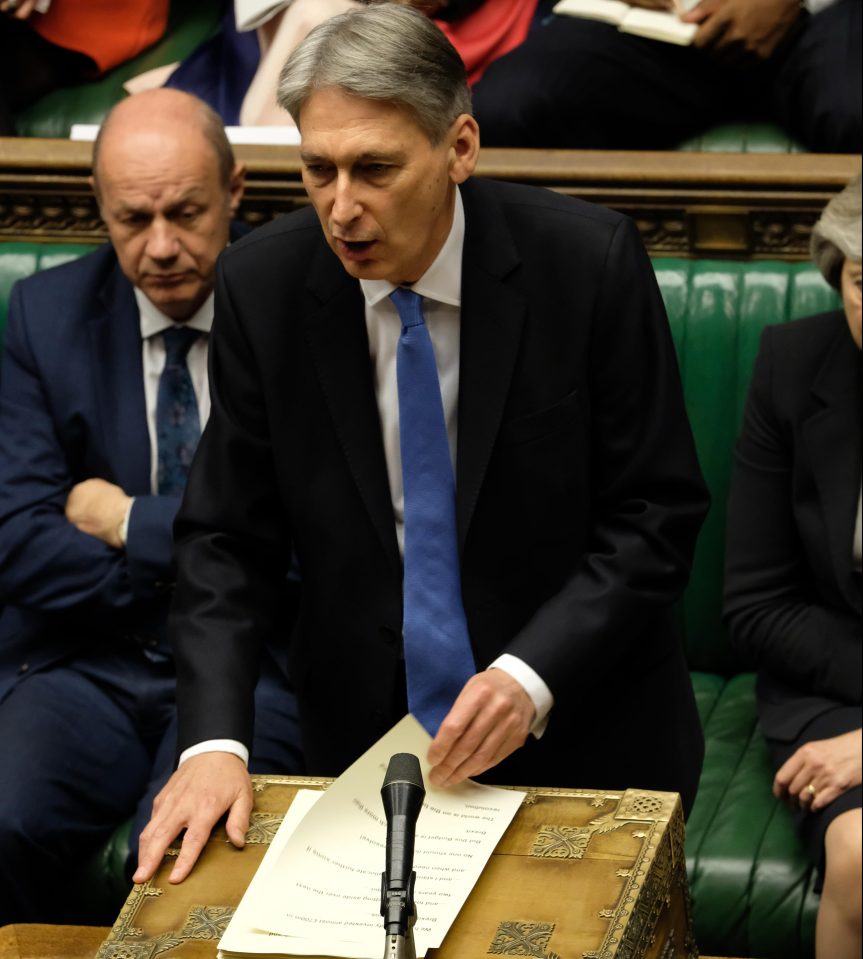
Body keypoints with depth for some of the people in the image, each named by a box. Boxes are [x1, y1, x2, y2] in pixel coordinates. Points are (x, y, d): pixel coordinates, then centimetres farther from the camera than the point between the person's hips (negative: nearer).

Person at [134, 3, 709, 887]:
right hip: (365, 739, 2)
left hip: (582, 738, -1)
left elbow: (657, 512, -9)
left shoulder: (588, 261, -14)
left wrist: (532, 676, -22)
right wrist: (212, 741, -18)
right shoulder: (261, 285, -8)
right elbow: (226, 538, -3)